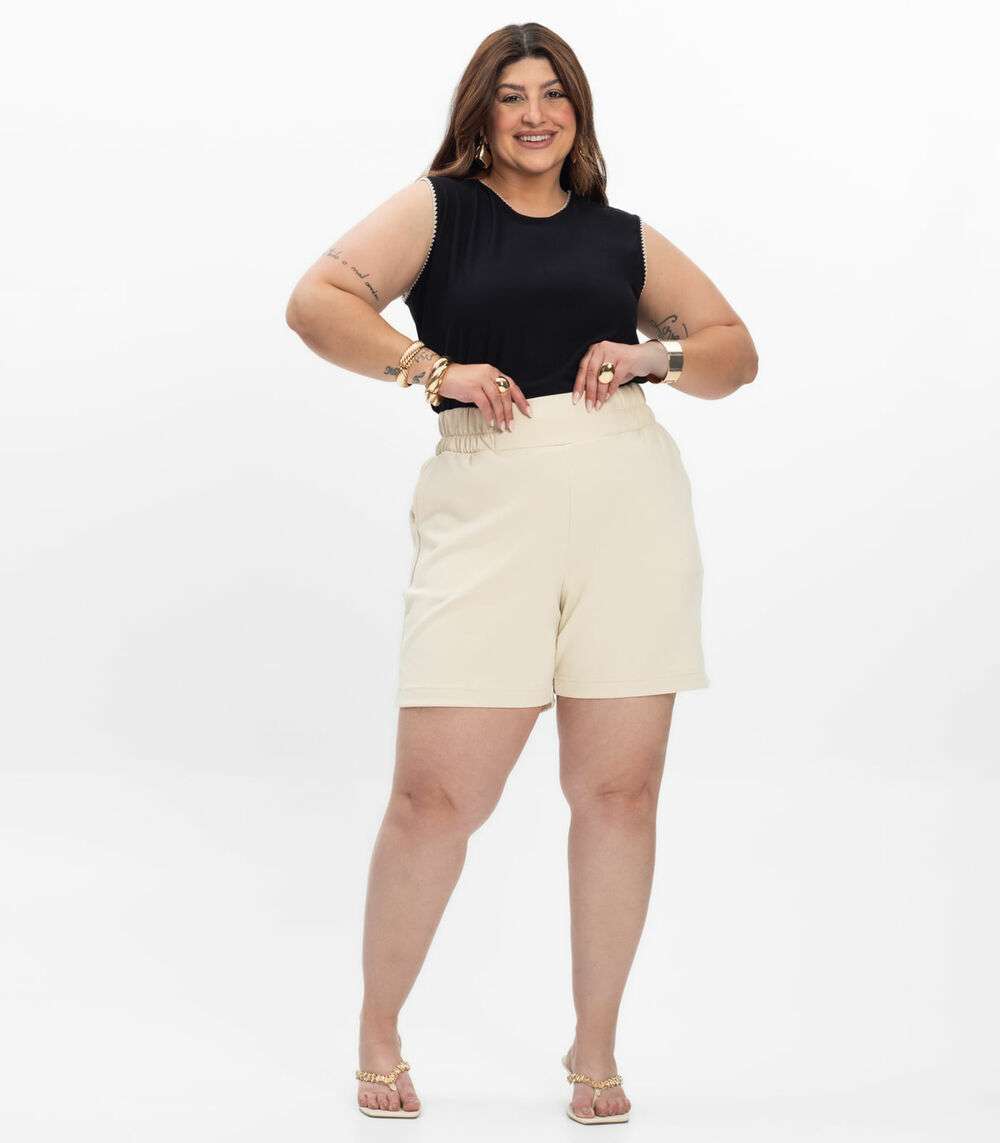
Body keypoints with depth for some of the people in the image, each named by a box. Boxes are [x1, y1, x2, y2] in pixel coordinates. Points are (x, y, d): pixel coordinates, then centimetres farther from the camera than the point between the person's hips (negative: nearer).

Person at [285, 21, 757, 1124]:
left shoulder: (622, 235, 20)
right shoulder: (436, 209, 11)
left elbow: (736, 351, 21)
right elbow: (316, 301, -1)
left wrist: (657, 355, 1)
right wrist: (434, 369, -11)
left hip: (630, 502, 3)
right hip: (486, 505, -3)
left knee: (617, 790, 2)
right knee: (437, 795, -7)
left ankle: (595, 1044, 17)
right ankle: (378, 1029, 13)